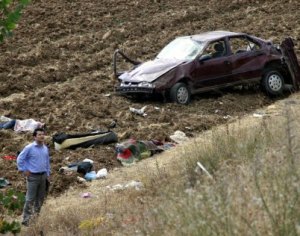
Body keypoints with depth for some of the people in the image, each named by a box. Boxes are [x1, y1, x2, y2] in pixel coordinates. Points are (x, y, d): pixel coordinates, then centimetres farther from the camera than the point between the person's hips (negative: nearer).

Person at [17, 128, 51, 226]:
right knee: (30, 199, -7)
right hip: (33, 176, -6)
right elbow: (20, 159, -6)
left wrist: (47, 173, 15)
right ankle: (26, 219, -3)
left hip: (43, 176, 6)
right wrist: (24, 170, -7)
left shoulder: (45, 148, 8)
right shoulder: (29, 148, -10)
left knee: (40, 197, 12)